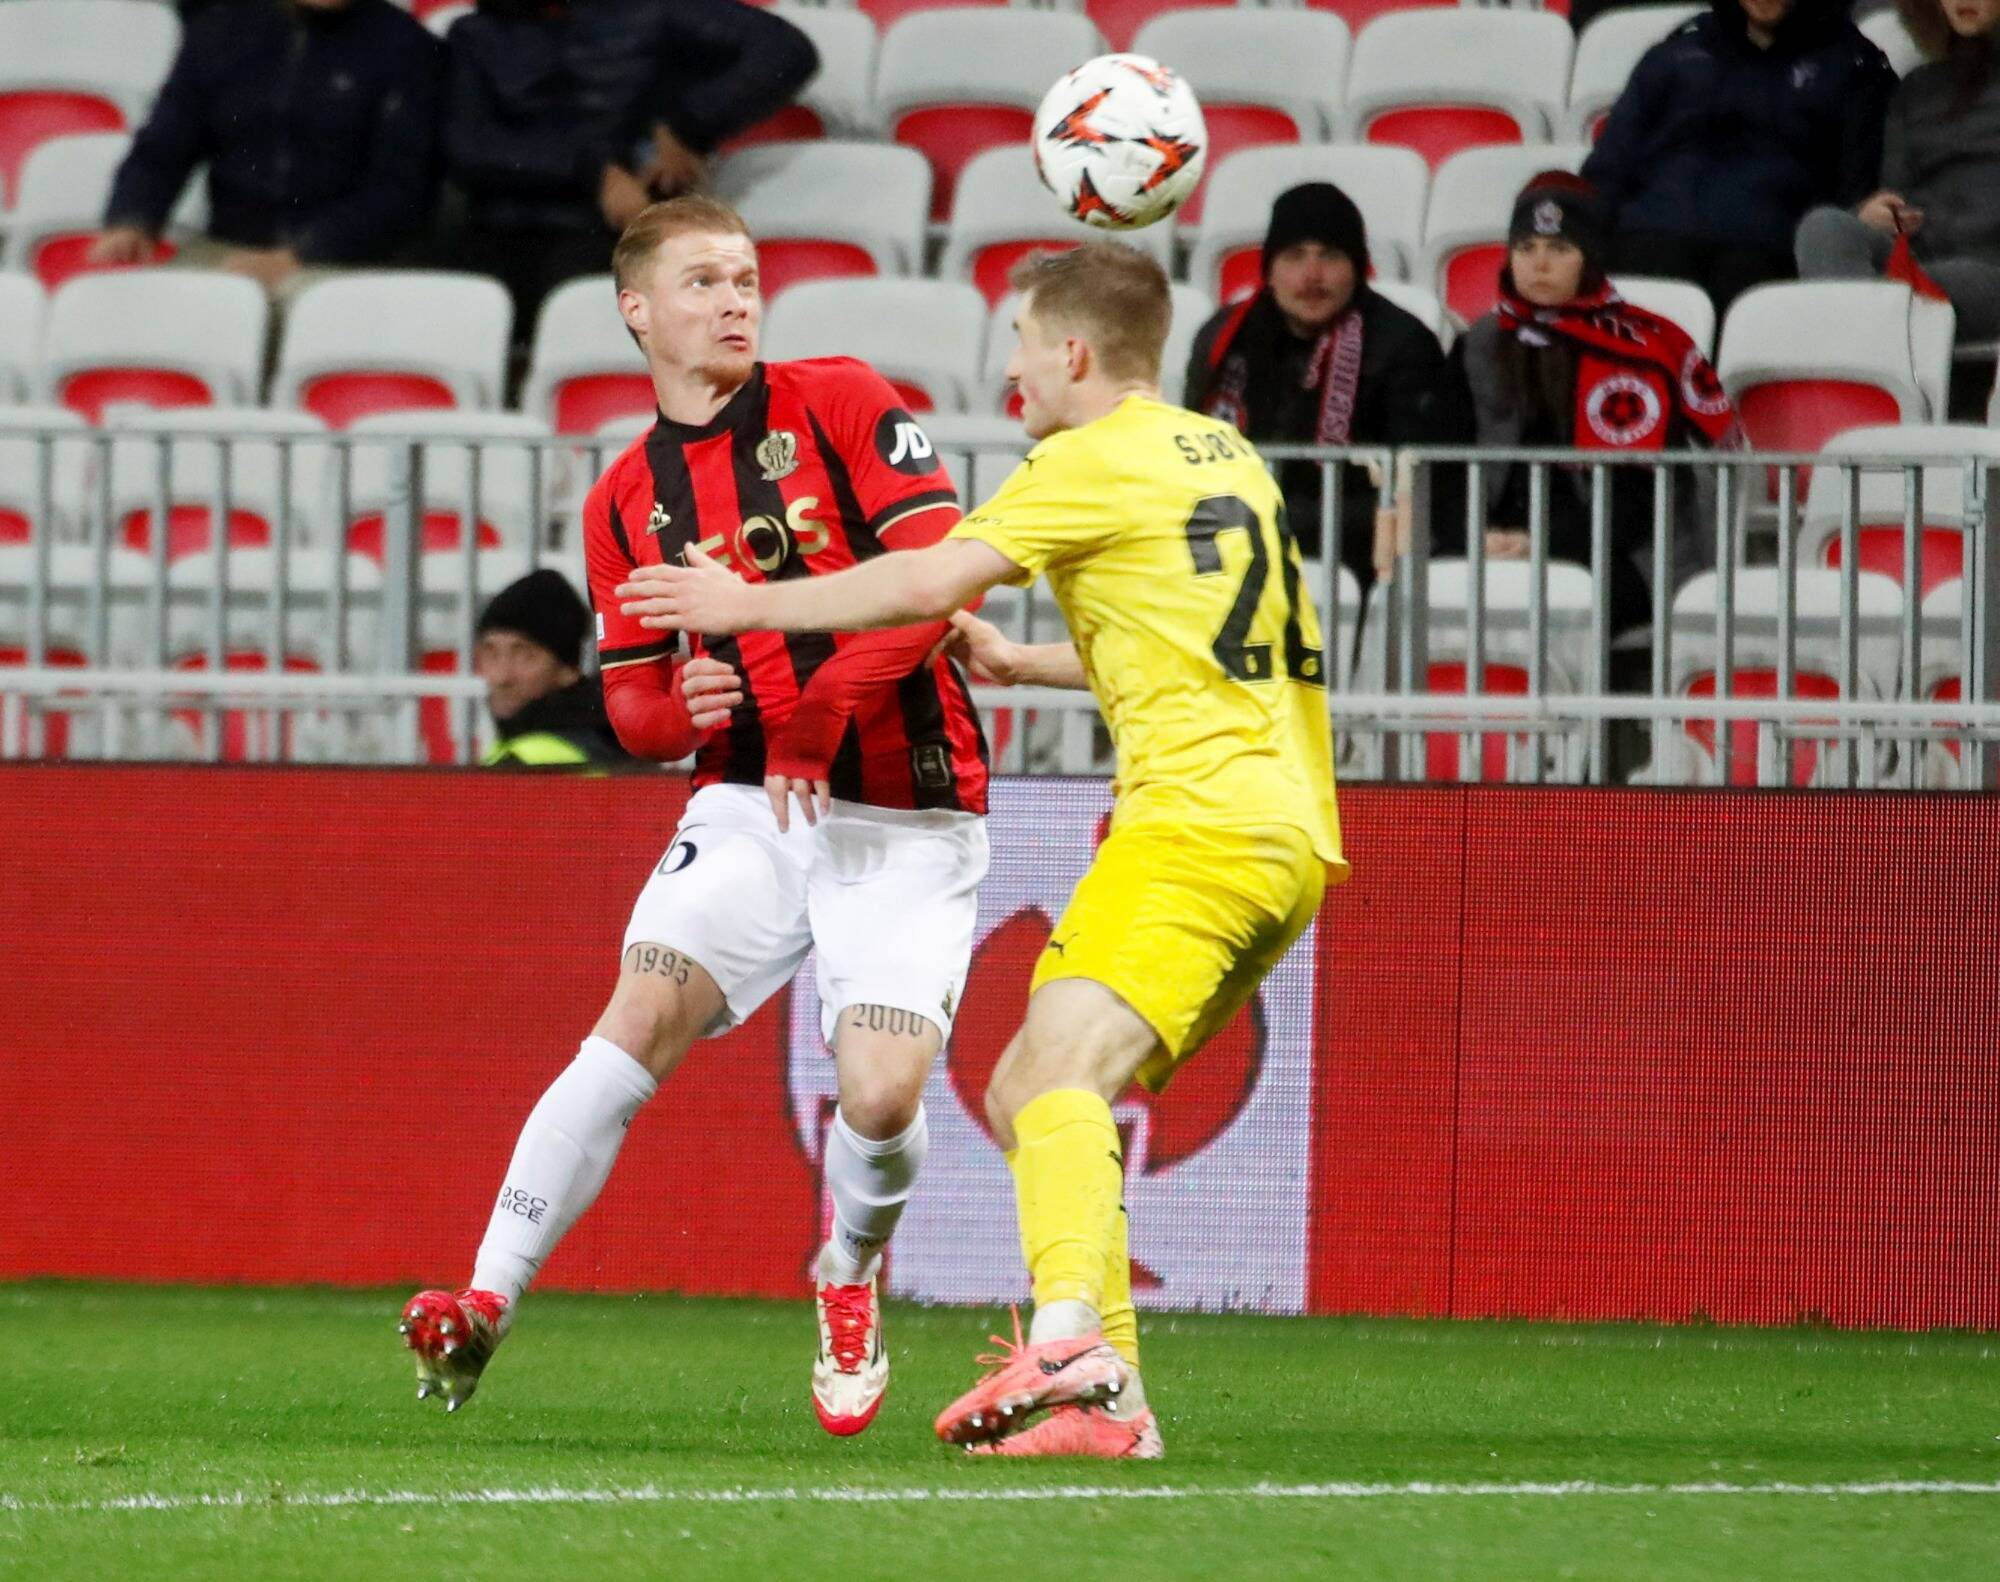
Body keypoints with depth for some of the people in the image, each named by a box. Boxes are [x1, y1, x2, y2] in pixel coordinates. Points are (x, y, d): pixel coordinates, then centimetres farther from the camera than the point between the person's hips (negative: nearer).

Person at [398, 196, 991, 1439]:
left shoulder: (839, 404, 0)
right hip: (749, 810, 3)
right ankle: (487, 1303, -16)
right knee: (638, 1022, -19)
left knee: (883, 1095, -16)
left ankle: (851, 1277, 17)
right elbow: (631, 704, 16)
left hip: (907, 824, -3)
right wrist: (676, 709, -10)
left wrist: (822, 713, -20)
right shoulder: (626, 503, 12)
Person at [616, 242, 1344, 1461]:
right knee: (1025, 1100, 11)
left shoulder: (1099, 459, -3)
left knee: (1061, 1066, -26)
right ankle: (1110, 1396, 4)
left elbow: (926, 586, -11)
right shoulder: (1225, 455, 24)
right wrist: (1018, 662, 39)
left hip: (1202, 812, -9)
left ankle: (1071, 1359, -47)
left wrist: (748, 603, 1)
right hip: (1287, 835, 9)